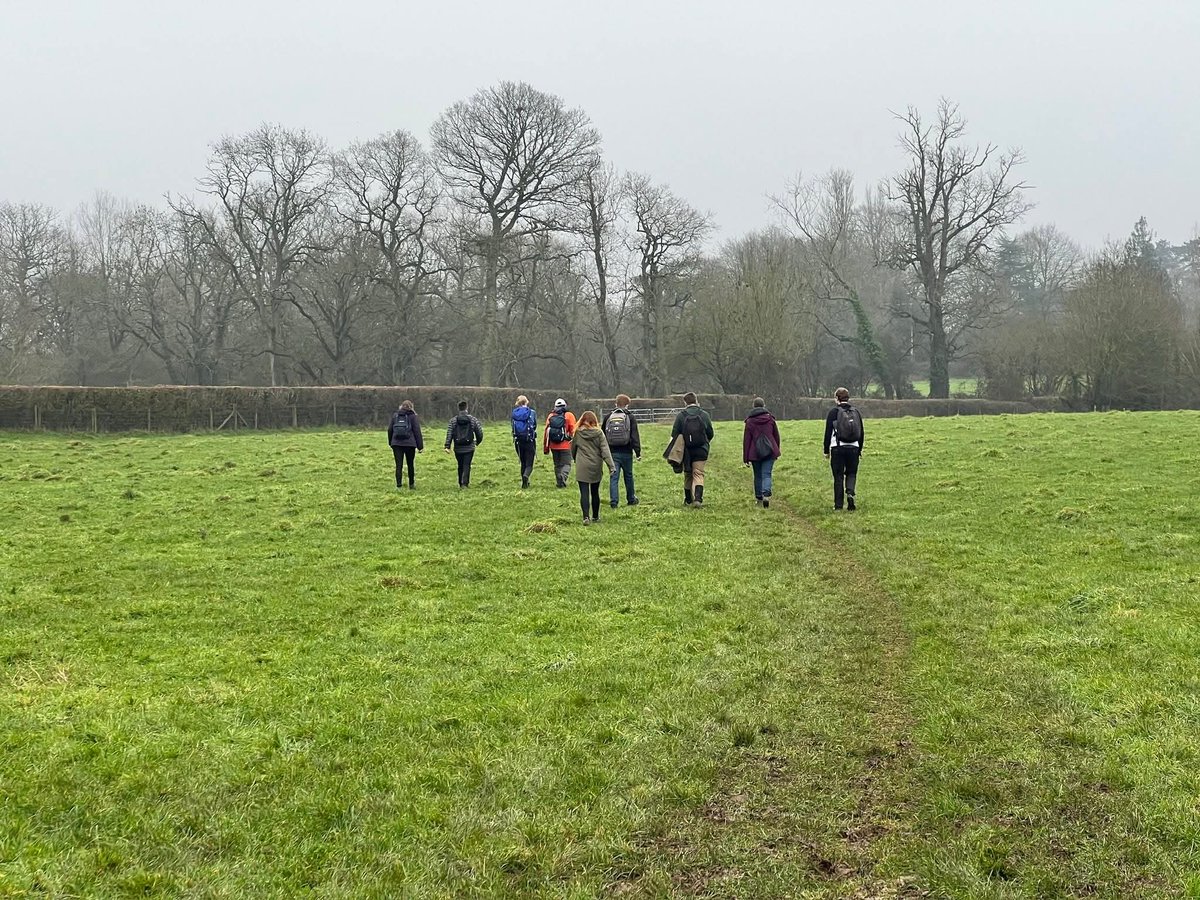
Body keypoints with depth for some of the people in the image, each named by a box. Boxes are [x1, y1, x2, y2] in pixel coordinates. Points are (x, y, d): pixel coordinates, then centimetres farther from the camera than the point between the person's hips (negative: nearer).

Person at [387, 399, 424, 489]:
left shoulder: (395, 415, 9)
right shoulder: (413, 416, 0)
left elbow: (389, 430, 11)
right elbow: (417, 432, -2)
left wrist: (390, 443, 20)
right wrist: (420, 446, 0)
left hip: (396, 444, 2)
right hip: (409, 444, -1)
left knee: (398, 465, 0)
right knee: (410, 464, 13)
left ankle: (399, 485, -12)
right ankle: (411, 485, 22)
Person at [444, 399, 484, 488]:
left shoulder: (453, 420, 1)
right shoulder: (473, 419, -1)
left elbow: (449, 434, -6)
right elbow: (479, 432, 2)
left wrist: (447, 446, -8)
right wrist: (478, 442, 20)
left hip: (458, 448, 2)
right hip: (469, 448, -2)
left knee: (460, 466, 14)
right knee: (467, 465, -2)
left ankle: (461, 483, 21)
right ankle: (465, 482, -15)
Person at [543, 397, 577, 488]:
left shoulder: (550, 416, 7)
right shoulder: (569, 416, -4)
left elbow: (546, 432, 8)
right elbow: (573, 431, -9)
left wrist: (545, 447, 14)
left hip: (554, 446, 4)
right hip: (565, 446, -4)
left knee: (557, 464, 15)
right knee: (566, 464, 1)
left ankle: (559, 482, 16)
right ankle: (563, 476, -25)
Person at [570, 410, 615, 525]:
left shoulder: (577, 433, -1)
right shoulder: (599, 433, -2)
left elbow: (573, 449, 11)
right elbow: (605, 450, -7)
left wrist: (576, 460, 30)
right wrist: (611, 466, -10)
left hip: (582, 467, -1)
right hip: (596, 467, 1)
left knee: (584, 493, -2)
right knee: (595, 492, 14)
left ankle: (586, 516, -16)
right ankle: (595, 516, 24)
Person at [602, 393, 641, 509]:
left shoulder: (608, 417, 5)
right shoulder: (630, 417, -4)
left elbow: (602, 435, 12)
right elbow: (635, 436, -8)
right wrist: (638, 452, -5)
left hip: (612, 452, 1)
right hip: (626, 452, -1)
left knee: (614, 477, 1)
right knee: (628, 475, 14)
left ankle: (613, 501, -9)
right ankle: (631, 499, 26)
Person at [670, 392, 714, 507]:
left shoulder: (681, 415, -4)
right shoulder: (704, 415, 1)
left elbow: (674, 434, -4)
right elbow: (710, 434, 8)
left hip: (686, 451, 0)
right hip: (701, 450, 0)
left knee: (687, 475, 14)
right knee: (699, 474, 0)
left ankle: (688, 500, 22)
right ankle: (698, 499, -18)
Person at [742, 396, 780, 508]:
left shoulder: (749, 421, -3)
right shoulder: (770, 419, 2)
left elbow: (746, 440, -1)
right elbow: (776, 436, 10)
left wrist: (745, 458, 2)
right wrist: (776, 451, 22)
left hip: (755, 453, 0)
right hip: (769, 452, 0)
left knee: (757, 476, 13)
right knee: (766, 474, -3)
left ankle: (759, 498, 19)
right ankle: (766, 494, -25)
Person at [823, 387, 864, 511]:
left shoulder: (833, 412, -5)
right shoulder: (856, 412, 7)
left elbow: (828, 432, -5)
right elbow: (861, 433, 12)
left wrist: (826, 450, 3)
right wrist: (860, 449, 22)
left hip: (837, 448, -3)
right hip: (854, 448, 3)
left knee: (838, 476, 3)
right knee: (851, 473, 14)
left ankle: (838, 505, 4)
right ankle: (850, 493, -13)